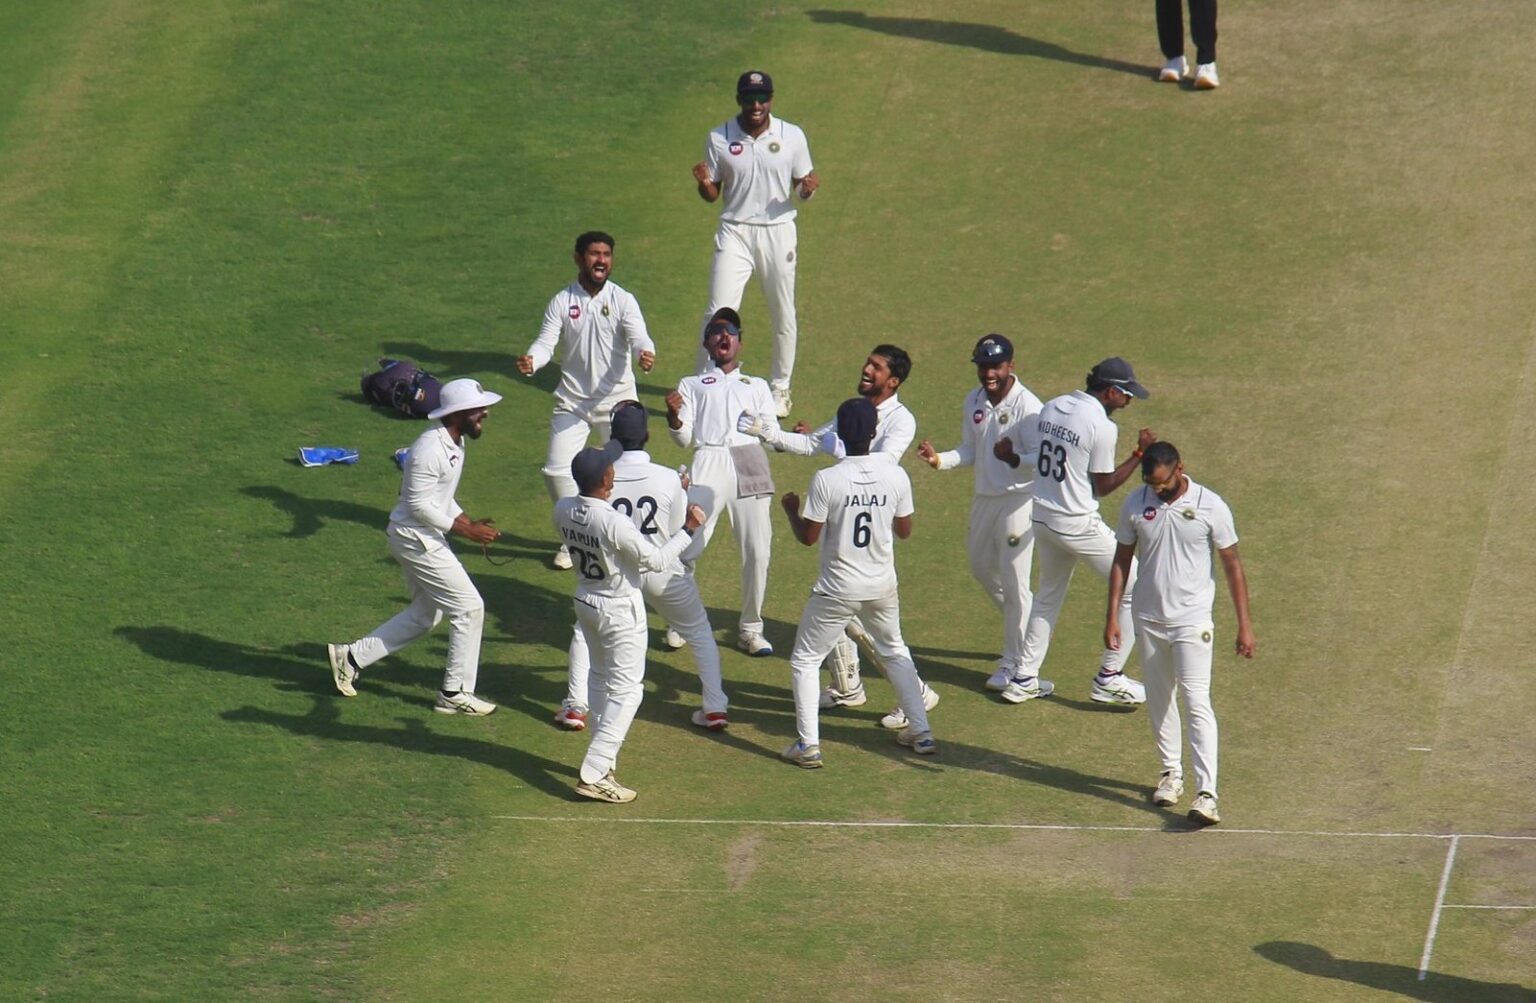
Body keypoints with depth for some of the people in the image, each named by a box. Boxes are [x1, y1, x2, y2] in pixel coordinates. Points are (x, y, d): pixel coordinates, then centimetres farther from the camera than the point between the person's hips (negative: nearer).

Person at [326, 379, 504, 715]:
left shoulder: (455, 443, 7)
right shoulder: (431, 449, -24)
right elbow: (420, 504, -24)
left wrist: (471, 523, 5)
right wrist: (465, 530, -22)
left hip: (427, 538, 10)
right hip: (416, 539, -10)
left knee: (424, 615, 19)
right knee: (469, 608, -4)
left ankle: (352, 657, 23)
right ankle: (455, 694, 6)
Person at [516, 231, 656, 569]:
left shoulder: (623, 300, -5)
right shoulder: (561, 302, -2)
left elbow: (637, 336, -19)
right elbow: (546, 342, -11)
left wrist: (645, 354, -44)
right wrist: (531, 361, -34)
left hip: (617, 400, -1)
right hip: (572, 399, 1)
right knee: (556, 470, -3)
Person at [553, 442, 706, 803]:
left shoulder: (563, 510, -10)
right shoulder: (614, 523, -30)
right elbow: (657, 561, -21)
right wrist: (687, 529, -12)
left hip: (585, 603, 7)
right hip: (620, 612, -7)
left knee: (600, 679, 24)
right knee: (625, 691, -1)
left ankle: (602, 758, 35)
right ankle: (594, 775, -7)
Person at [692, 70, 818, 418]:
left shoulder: (792, 137, -2)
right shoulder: (719, 138, -2)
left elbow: (802, 188, 6)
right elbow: (712, 194, 4)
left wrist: (808, 188, -17)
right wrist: (704, 183, -19)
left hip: (778, 231, 1)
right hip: (735, 232, -1)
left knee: (783, 315, 9)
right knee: (718, 312, -10)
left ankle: (780, 388, 25)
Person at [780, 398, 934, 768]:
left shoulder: (826, 480, -19)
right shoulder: (896, 476, -9)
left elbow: (808, 537, -11)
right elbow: (904, 531, 4)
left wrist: (791, 510, 7)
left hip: (838, 590, -4)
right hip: (883, 586, 4)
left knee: (805, 659, 12)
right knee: (894, 652, 27)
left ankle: (808, 744, 4)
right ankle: (921, 733, 26)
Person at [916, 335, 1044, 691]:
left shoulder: (1027, 406, -18)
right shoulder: (974, 402, 4)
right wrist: (940, 459, -6)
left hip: (1018, 498, -8)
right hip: (984, 498, 8)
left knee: (1013, 581, -4)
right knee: (982, 568, 21)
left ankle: (1014, 664, 6)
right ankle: (1026, 627, 42)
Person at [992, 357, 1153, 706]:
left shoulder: (1049, 409, 5)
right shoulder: (1101, 426, -18)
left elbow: (1003, 449, 10)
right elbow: (1103, 486, -10)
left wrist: (1033, 464, 25)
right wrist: (1140, 454, -7)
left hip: (1042, 519, 8)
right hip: (1080, 526, -8)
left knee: (1048, 595, 25)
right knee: (1134, 587, 5)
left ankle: (1023, 678, 25)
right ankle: (1109, 678, 5)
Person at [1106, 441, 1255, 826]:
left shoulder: (1210, 506, -11)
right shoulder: (1135, 505, -2)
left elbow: (1232, 564, -5)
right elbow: (1122, 561, 7)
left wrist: (1244, 624, -6)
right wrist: (1113, 616, 3)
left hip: (1192, 621, -4)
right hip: (1149, 619, 4)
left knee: (1197, 702, -12)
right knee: (1158, 700, 14)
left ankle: (1207, 793, -17)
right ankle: (1171, 773, 31)